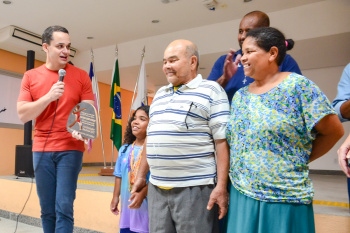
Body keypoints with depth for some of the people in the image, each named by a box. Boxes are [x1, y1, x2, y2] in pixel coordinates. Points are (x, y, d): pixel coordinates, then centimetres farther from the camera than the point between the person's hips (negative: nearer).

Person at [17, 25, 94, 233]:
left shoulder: (81, 76, 2)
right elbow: (22, 114, 0)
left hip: (71, 149, -2)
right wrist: (49, 96, -13)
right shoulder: (30, 76, 6)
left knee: (64, 208, -3)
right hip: (41, 149, 2)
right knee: (47, 210, 10)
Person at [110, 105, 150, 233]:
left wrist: (142, 194, -22)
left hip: (146, 205, -6)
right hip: (127, 204, 6)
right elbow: (119, 176, 13)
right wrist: (115, 197, 14)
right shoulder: (125, 149, 7)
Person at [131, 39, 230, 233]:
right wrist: (141, 176, 19)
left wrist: (221, 186, -15)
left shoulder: (211, 91, -4)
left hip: (195, 188, -6)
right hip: (156, 187, 6)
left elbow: (222, 141, -10)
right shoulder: (160, 94, 16)